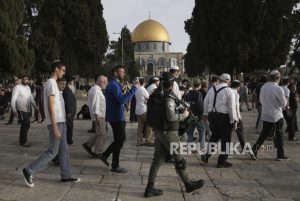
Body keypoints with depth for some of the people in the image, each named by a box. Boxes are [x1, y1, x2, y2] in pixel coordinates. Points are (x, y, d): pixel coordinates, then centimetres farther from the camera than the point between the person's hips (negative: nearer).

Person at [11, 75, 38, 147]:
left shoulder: (28, 88, 14)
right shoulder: (17, 87, -7)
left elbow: (31, 98, 19)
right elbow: (13, 99, -13)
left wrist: (35, 107, 9)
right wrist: (14, 110, -21)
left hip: (28, 109, 7)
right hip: (21, 109, -7)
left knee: (26, 125, 10)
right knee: (26, 124, -14)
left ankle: (22, 140, 23)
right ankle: (23, 141, -3)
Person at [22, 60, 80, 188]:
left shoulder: (53, 83, 16)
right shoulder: (51, 83, -15)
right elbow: (51, 106, -21)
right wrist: (55, 127, -24)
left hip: (60, 122, 10)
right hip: (56, 123, -10)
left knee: (64, 150, 12)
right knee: (52, 152, -4)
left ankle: (66, 176, 19)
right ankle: (29, 171, 4)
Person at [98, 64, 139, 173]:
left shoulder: (115, 84, 16)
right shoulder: (114, 85, -18)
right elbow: (122, 100, -31)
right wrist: (134, 88, -28)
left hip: (117, 116, 10)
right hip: (116, 117, -10)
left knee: (120, 138, 18)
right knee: (119, 140, 0)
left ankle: (104, 155, 24)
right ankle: (115, 166, 11)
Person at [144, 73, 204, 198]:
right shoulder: (169, 98, -19)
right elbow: (171, 117, -27)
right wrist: (183, 115, -11)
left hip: (158, 131, 8)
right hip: (169, 133, -8)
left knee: (158, 159, 9)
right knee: (178, 159, 8)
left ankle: (150, 188, 9)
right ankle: (188, 184, 25)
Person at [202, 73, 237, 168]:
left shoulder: (212, 89, 7)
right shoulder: (229, 91, -9)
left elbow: (205, 102, 12)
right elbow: (232, 107, -11)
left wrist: (206, 114, 23)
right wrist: (234, 120, -6)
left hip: (212, 115, 5)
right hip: (224, 117, -5)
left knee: (214, 136, 22)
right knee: (225, 139, 7)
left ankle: (207, 155, 16)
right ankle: (222, 161, 13)